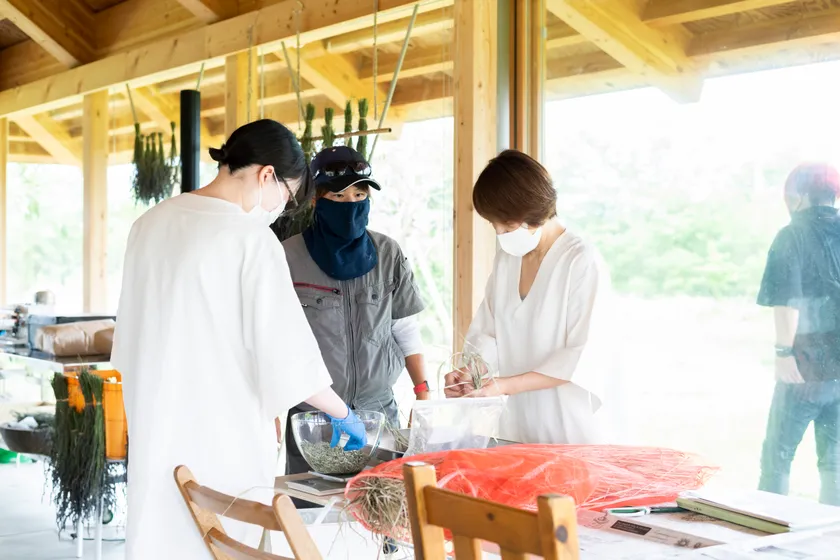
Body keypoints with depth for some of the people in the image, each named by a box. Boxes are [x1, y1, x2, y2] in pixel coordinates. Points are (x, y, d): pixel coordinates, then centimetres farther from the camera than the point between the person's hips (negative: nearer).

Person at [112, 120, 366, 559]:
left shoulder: (151, 223, 6)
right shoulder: (251, 238, -15)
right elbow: (288, 358, -14)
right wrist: (343, 414, 0)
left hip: (154, 427, 7)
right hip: (221, 437, -7)